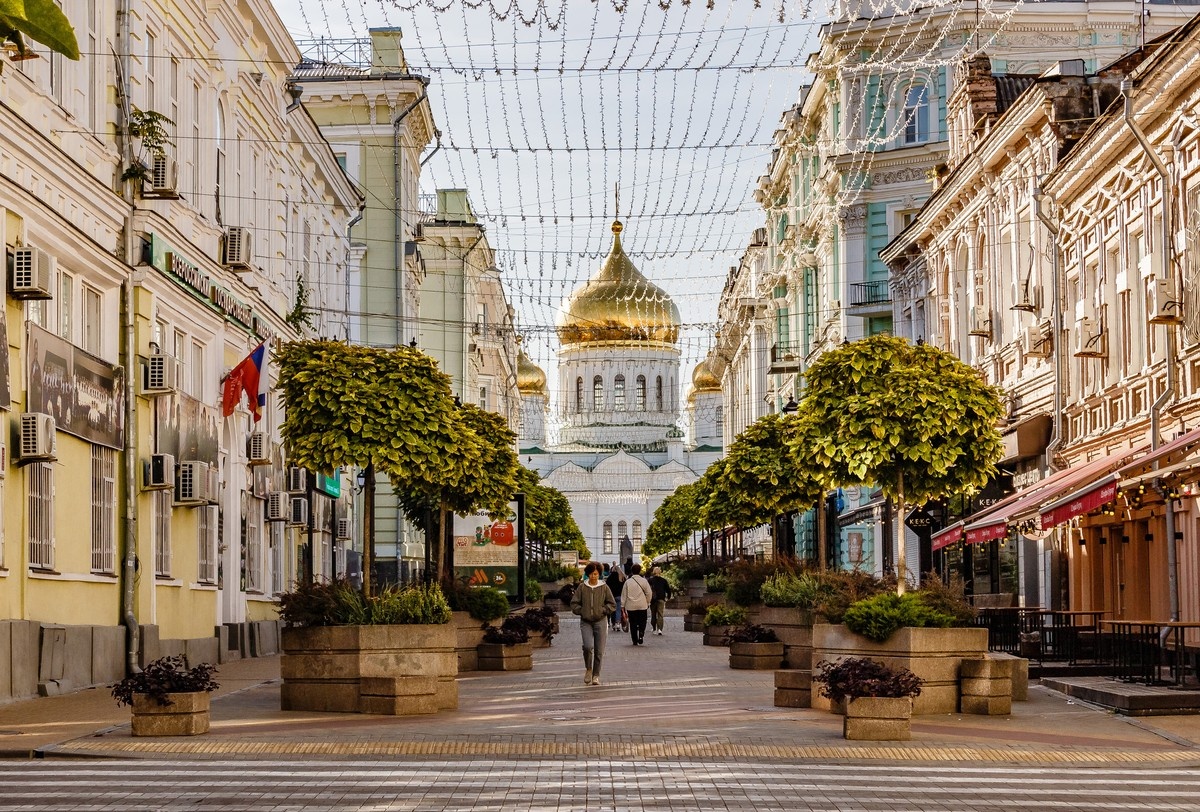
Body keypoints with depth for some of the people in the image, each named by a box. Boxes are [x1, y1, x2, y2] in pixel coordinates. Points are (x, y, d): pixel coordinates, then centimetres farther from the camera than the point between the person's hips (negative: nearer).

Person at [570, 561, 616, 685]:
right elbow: (574, 604, 8)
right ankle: (588, 669, 7)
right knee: (588, 646, -18)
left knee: (599, 651, 1)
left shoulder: (604, 587, 1)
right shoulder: (582, 587, 3)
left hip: (600, 621, 0)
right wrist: (582, 611, -5)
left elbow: (612, 604, 5)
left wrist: (602, 610, -6)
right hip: (585, 622, 0)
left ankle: (596, 675, 15)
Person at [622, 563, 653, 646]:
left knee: (633, 624, 7)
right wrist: (648, 602, 15)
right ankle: (641, 635, -14)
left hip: (631, 606, 1)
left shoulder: (628, 582, -1)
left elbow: (624, 594, 2)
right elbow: (649, 593, 0)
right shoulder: (644, 581, -3)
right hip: (642, 605, -1)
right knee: (642, 622, 9)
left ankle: (635, 641, 7)